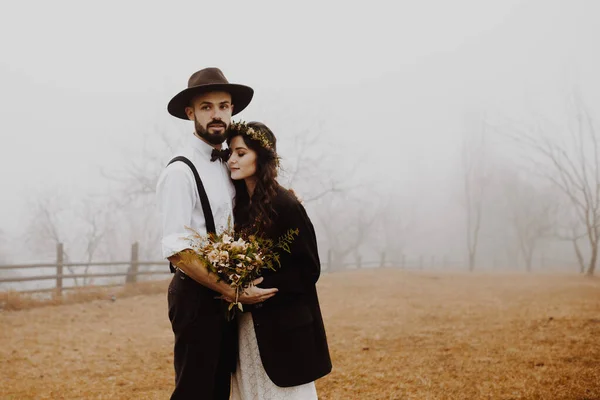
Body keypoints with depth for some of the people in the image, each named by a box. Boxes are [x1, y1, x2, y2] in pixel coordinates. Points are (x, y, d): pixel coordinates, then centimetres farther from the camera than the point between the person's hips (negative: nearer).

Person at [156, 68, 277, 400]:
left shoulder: (226, 163, 10)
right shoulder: (180, 171, -15)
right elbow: (175, 251, -21)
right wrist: (231, 291, -22)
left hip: (227, 295, 8)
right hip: (198, 297, -8)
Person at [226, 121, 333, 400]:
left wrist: (262, 289, -21)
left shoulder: (285, 205, -16)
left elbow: (309, 270, -14)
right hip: (248, 325, 7)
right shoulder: (241, 204, 7)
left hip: (283, 325, -7)